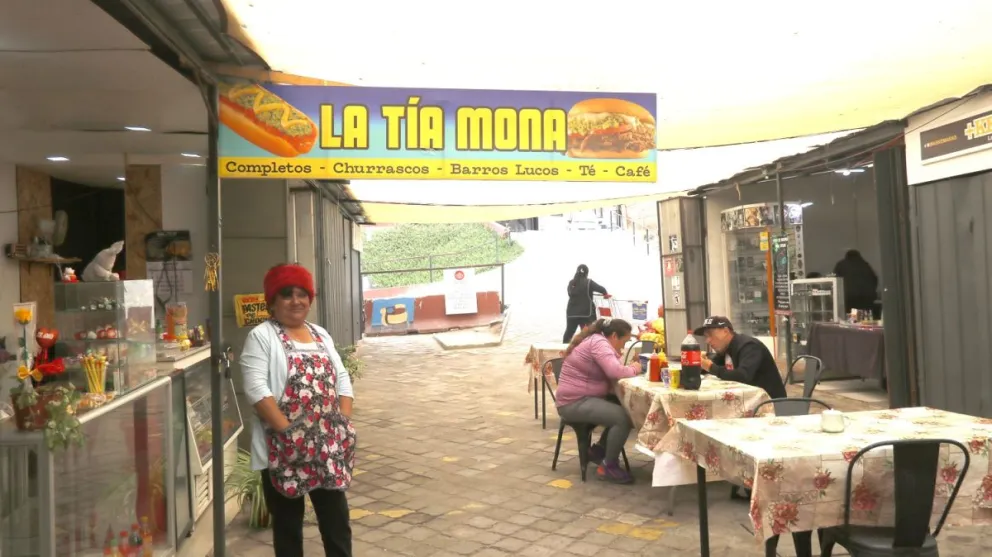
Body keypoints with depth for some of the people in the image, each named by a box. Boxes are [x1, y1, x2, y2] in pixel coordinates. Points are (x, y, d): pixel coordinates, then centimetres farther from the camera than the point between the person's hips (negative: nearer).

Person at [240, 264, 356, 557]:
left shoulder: (321, 335, 13)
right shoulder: (261, 337, -6)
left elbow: (341, 378, 13)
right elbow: (256, 388, -16)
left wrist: (344, 422, -1)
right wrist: (287, 430, -21)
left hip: (328, 447, 5)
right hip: (284, 449, -5)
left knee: (337, 518, 11)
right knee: (288, 522, 9)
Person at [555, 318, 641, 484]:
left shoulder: (597, 341, 16)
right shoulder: (599, 343, -15)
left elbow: (610, 375, 14)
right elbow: (615, 372, -28)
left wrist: (629, 369, -1)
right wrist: (633, 369, -9)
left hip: (584, 398, 11)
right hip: (574, 403, -11)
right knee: (623, 417, -21)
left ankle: (598, 450, 15)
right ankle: (609, 467, -6)